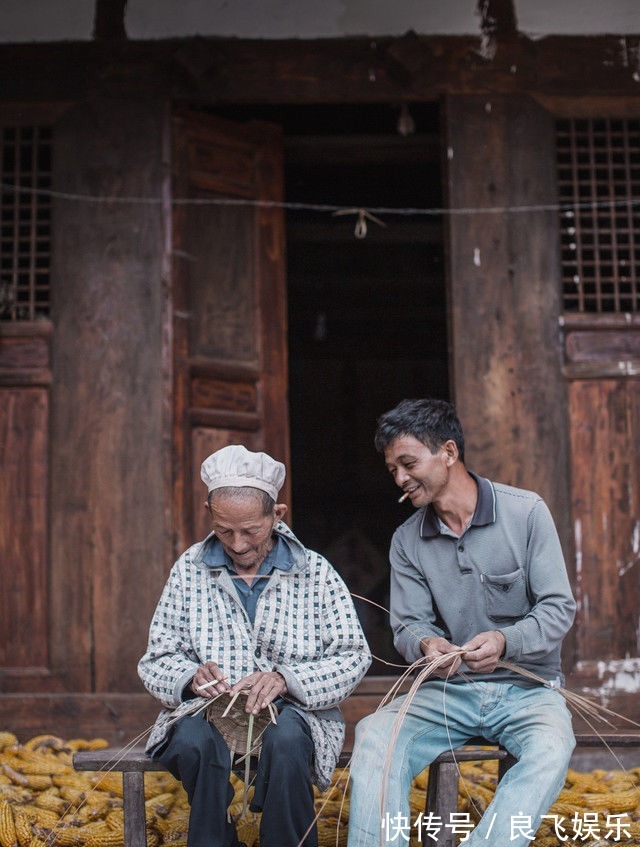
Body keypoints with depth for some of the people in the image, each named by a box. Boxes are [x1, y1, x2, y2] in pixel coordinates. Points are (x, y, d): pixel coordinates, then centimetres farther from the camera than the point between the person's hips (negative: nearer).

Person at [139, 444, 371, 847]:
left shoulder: (316, 572, 5)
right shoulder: (190, 570, 9)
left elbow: (354, 657, 0)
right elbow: (157, 660, 9)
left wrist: (287, 679, -17)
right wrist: (190, 677, -15)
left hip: (292, 712, -1)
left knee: (286, 738, -35)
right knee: (195, 738, -34)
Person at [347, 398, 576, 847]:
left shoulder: (526, 512, -5)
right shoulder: (407, 541, 5)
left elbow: (559, 607, -7)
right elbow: (408, 625, 4)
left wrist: (505, 641, -26)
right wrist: (425, 645, -21)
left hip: (526, 686, -2)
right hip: (447, 690, 3)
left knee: (551, 748, -35)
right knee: (375, 733, -26)